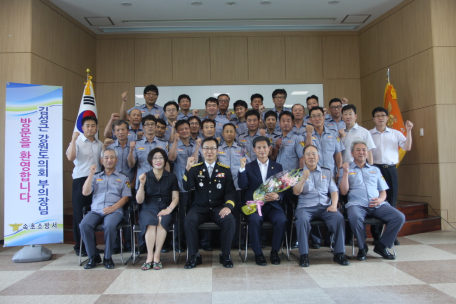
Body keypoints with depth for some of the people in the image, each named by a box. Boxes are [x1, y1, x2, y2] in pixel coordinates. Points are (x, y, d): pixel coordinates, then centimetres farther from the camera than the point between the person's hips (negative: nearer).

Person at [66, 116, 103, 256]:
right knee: (80, 214, 1)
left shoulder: (100, 144, 16)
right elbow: (70, 157, -19)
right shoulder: (77, 142, 0)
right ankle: (80, 246, 11)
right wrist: (73, 139, -22)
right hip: (81, 180, -4)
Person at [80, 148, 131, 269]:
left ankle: (107, 258, -15)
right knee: (84, 225, -28)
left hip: (114, 211, -2)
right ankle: (94, 257, -12)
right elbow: (85, 192, 9)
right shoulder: (96, 177, 23)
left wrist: (113, 208, -11)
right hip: (96, 210, 3)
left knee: (109, 225, -34)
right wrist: (91, 174, 1)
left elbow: (125, 197, 5)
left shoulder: (123, 178, 16)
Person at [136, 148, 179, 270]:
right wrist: (142, 184, -12)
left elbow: (175, 197, 6)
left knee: (162, 221, -34)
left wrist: (169, 209, -12)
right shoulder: (145, 177, 9)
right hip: (148, 210, 0)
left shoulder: (171, 177, 11)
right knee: (151, 221, -34)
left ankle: (156, 257, -27)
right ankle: (150, 257, -27)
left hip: (164, 210, 0)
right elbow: (139, 200, 3)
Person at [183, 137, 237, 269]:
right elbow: (187, 187, -6)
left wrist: (228, 206, -18)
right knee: (189, 220, -30)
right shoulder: (195, 168, 8)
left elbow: (230, 191, 3)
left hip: (219, 208, 0)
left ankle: (225, 255, -8)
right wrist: (188, 168, -22)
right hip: (200, 208, 0)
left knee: (230, 220, -29)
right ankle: (194, 256, -12)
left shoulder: (225, 169, 9)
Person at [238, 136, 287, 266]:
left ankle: (275, 251, -4)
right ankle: (258, 253, -11)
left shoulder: (277, 167, 15)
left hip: (272, 204, 2)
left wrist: (277, 196, -11)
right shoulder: (248, 167, 10)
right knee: (254, 220, -32)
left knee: (281, 220, -28)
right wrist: (242, 168, -17)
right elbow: (242, 186, -5)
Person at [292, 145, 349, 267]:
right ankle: (304, 255, -23)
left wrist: (334, 205, -5)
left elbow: (334, 191, 14)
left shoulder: (327, 172, 19)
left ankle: (339, 253, -14)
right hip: (305, 206, -2)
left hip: (325, 206, 2)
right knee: (302, 219, -34)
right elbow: (296, 192, -3)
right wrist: (304, 179, -21)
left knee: (339, 217, -27)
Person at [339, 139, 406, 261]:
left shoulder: (375, 170, 26)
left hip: (377, 205, 4)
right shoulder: (347, 169, 14)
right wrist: (346, 173, -6)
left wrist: (380, 199, -1)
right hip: (357, 204, -4)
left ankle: (381, 246, 0)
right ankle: (362, 247, -9)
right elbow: (343, 191, 3)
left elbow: (383, 191, 22)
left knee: (399, 217, -21)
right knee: (354, 218, -37)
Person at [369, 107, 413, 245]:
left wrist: (408, 131, -7)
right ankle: (376, 235, 8)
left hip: (391, 169, 2)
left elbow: (407, 147, 1)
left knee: (392, 201, 4)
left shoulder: (395, 133, 11)